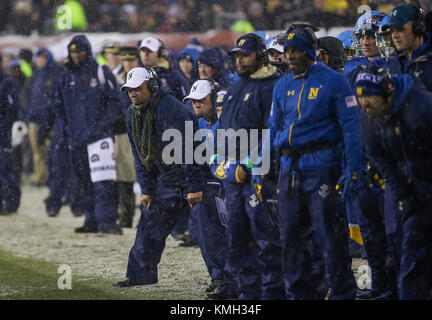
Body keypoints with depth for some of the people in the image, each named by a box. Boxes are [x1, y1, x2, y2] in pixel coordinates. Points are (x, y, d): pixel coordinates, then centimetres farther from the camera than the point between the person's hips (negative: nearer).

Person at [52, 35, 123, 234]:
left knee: (103, 180, -13)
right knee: (84, 182, 7)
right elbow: (59, 106, 20)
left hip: (100, 135, -5)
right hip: (76, 138, 5)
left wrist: (104, 124, -9)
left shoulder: (101, 73, 3)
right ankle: (91, 221, 13)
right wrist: (65, 129, 8)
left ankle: (106, 221, -15)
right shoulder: (65, 78, 15)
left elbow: (114, 100, 1)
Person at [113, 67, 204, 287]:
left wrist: (194, 187, -27)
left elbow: (187, 148, -25)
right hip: (164, 177, 8)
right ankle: (140, 274, 17)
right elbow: (140, 155, 12)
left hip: (186, 174, -8)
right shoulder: (133, 114, 4)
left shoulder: (169, 108, -22)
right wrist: (147, 190, 6)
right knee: (150, 222, 9)